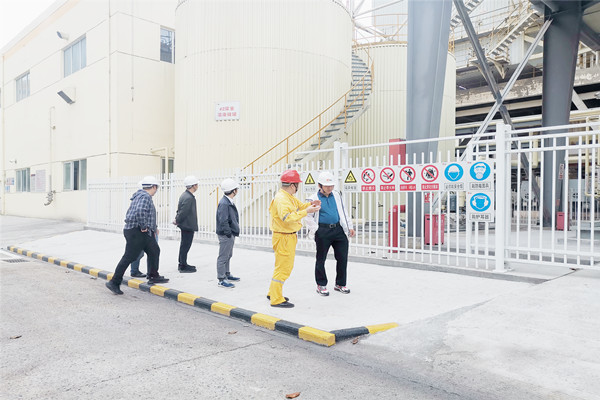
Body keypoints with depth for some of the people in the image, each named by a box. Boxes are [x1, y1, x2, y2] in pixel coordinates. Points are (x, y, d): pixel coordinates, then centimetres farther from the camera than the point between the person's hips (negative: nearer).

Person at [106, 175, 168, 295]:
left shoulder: (140, 195, 18)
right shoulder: (145, 197, -16)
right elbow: (140, 212, -34)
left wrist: (153, 227, 30)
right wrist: (144, 227, -23)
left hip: (144, 233, 11)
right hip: (136, 232, -11)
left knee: (154, 251, 16)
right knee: (129, 257, -6)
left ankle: (153, 276, 26)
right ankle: (114, 282, 1)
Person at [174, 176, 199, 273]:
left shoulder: (185, 195, 10)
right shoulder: (189, 198, -23)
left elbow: (180, 209, 15)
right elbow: (183, 212, -23)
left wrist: (177, 219, 11)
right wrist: (177, 221, -10)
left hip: (185, 225, 11)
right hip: (188, 225, -11)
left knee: (184, 245, 19)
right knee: (185, 245, -1)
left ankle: (182, 264, 31)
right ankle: (183, 267, 8)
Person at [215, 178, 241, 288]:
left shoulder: (229, 202, 11)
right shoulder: (224, 203, -22)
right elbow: (223, 221, -26)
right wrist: (228, 233, -20)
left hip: (230, 235, 11)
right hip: (225, 235, -11)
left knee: (228, 256, 21)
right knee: (223, 257, -2)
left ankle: (227, 275, 35)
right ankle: (221, 280, 5)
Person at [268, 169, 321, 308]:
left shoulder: (288, 197, 13)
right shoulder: (281, 199, -21)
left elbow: (299, 205, 25)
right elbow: (287, 217, -33)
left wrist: (309, 205, 4)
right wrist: (306, 211, -32)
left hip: (289, 237, 11)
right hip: (283, 238, -11)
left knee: (286, 266, 20)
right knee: (283, 268, -5)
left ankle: (273, 293, 33)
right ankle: (276, 300, 3)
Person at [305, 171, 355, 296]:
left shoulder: (337, 195, 12)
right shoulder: (314, 199, -2)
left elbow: (343, 211, 18)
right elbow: (308, 217, -1)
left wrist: (350, 226, 14)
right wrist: (315, 229, -10)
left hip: (338, 229, 4)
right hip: (323, 231, -4)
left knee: (342, 257, 5)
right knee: (321, 259, 5)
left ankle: (340, 284, 21)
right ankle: (321, 285, 21)